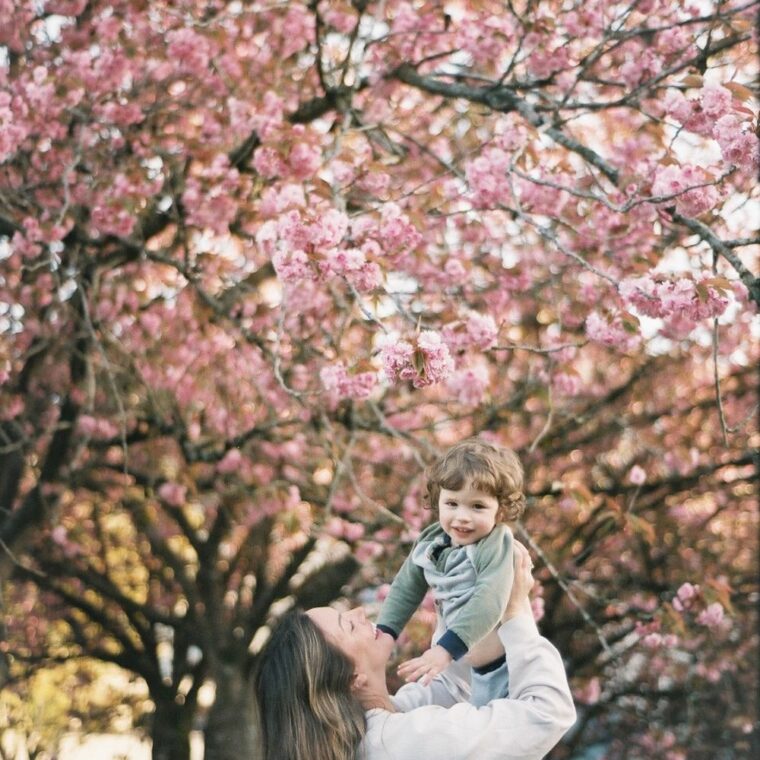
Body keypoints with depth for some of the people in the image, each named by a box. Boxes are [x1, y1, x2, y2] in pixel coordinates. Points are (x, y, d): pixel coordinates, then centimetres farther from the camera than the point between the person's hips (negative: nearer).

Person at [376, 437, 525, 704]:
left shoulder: (496, 545, -26)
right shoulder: (432, 541, -6)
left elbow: (489, 602, -38)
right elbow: (406, 588, 5)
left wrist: (446, 649, -45)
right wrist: (383, 632, -7)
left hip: (495, 660, -6)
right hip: (451, 651, 7)